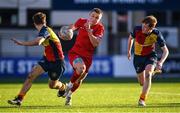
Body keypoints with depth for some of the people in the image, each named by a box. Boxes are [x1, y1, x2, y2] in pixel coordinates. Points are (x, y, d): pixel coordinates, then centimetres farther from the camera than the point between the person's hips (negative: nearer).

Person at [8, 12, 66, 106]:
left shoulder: (45, 31, -26)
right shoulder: (44, 30, 2)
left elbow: (38, 42, -46)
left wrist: (22, 43, -42)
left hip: (57, 62, -8)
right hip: (47, 59, 8)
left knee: (52, 85, 9)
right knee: (31, 75, -10)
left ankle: (63, 87, 46)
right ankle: (19, 99, -9)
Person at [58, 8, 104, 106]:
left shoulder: (100, 28, -8)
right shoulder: (81, 21, -4)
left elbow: (95, 43, -21)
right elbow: (73, 26, 20)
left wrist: (89, 31, -30)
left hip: (87, 56, 1)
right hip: (75, 52, -1)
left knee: (79, 80, 11)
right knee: (81, 68, -33)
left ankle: (69, 95, 42)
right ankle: (69, 85, -5)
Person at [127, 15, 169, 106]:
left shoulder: (156, 34, -25)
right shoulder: (137, 29, -22)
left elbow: (165, 51, -19)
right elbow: (131, 38, 4)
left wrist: (160, 62, -35)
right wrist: (129, 51, 12)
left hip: (150, 55, -2)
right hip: (138, 56, 2)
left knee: (148, 74, -30)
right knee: (142, 82, 9)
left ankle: (142, 99, -24)